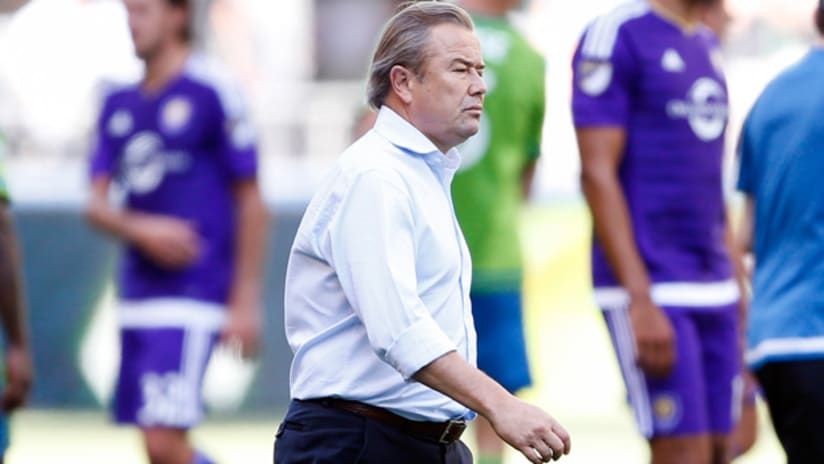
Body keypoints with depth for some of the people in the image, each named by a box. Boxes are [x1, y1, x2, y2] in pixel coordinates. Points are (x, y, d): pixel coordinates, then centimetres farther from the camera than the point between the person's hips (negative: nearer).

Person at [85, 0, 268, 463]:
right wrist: (141, 229, -13)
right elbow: (97, 204, 9)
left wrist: (246, 302, -9)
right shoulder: (120, 105, 12)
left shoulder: (212, 91, -6)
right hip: (138, 294, 7)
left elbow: (251, 204, -5)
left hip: (192, 297, -7)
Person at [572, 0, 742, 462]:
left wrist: (738, 295, 18)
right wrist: (640, 299, -19)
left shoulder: (707, 45, 16)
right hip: (656, 291, -8)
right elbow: (597, 173, -13)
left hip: (715, 288, 8)